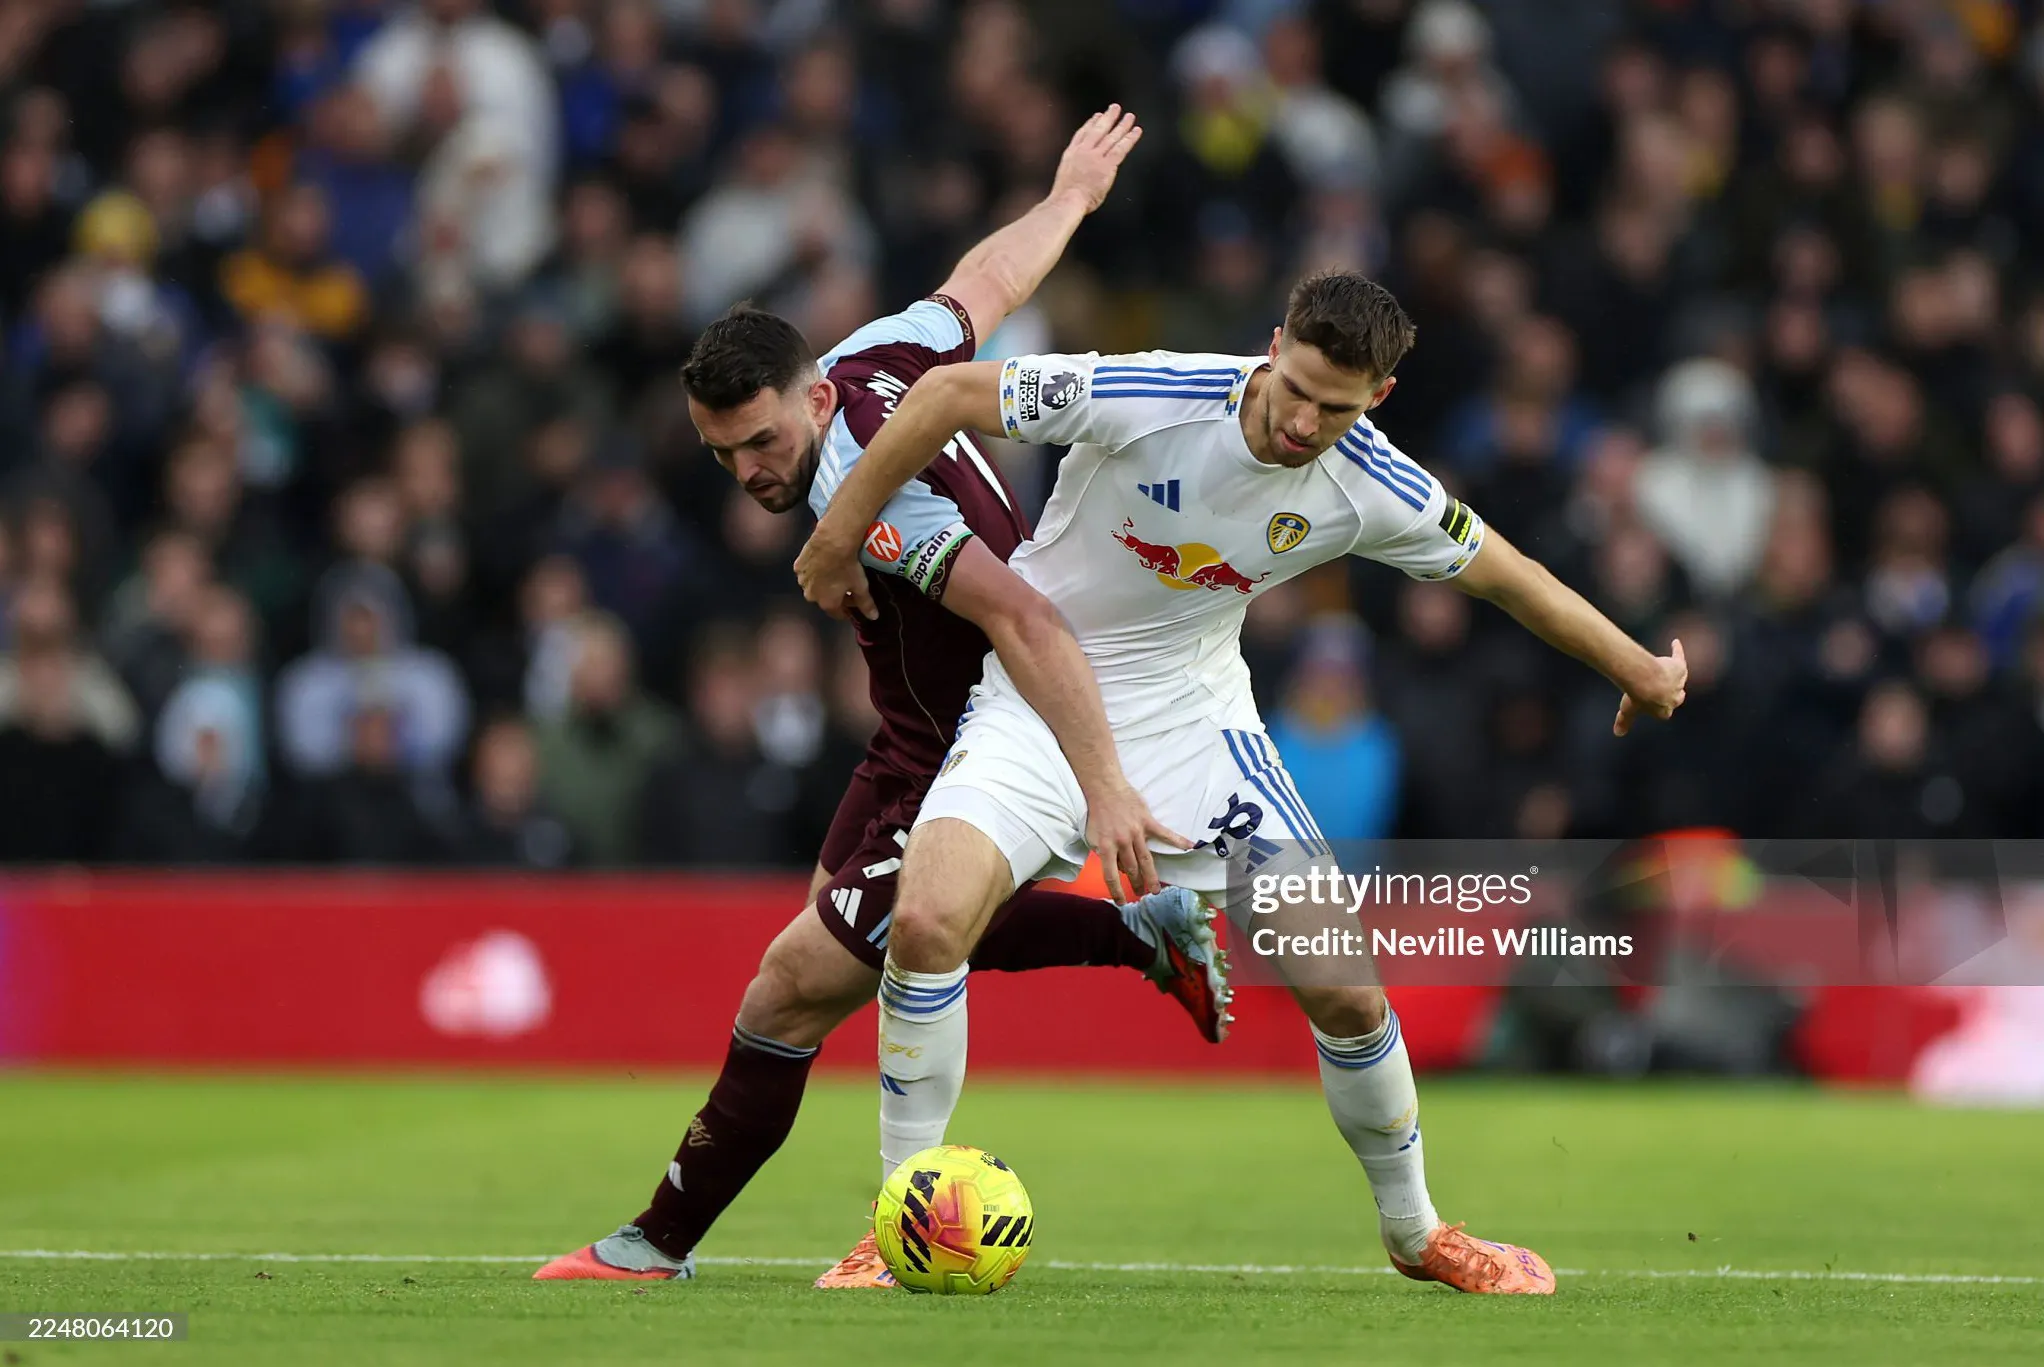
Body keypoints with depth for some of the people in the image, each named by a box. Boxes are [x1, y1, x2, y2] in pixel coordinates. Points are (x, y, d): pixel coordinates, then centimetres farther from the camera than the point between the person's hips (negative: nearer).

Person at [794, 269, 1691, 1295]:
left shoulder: (1373, 492, -14)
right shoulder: (1146, 399, -26)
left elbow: (1502, 574, 5)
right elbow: (949, 393, -16)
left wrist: (1641, 671, 16)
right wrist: (837, 540, -9)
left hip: (1192, 719, 3)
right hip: (1042, 698, -3)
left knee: (1343, 987, -4)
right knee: (927, 918, -27)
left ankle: (1415, 1233, 23)